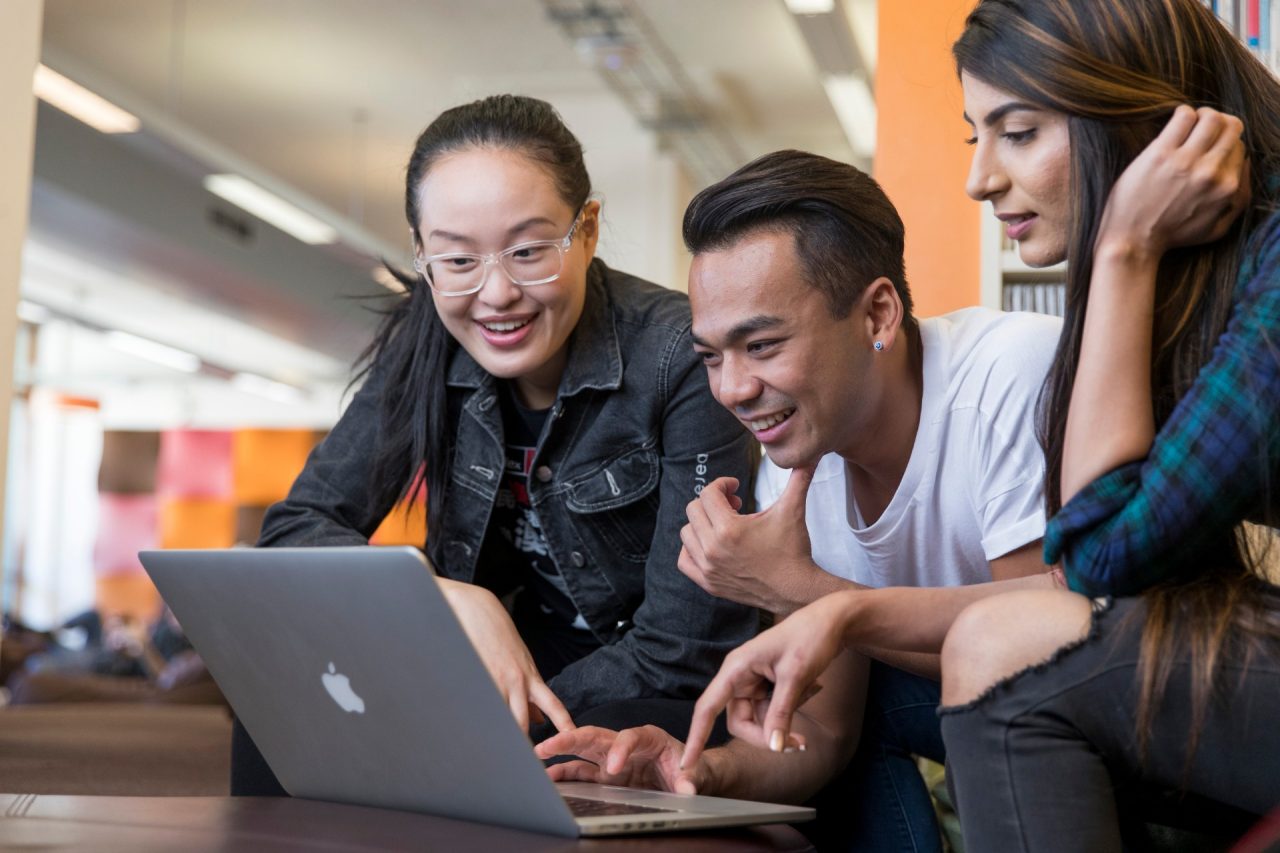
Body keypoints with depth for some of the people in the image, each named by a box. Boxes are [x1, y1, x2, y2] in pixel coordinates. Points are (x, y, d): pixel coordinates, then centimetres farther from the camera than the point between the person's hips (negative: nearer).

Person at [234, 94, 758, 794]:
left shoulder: (683, 361, -21)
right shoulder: (424, 348, -6)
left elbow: (683, 651, -20)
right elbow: (294, 528, -8)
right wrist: (457, 600, -24)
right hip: (510, 662, 5)